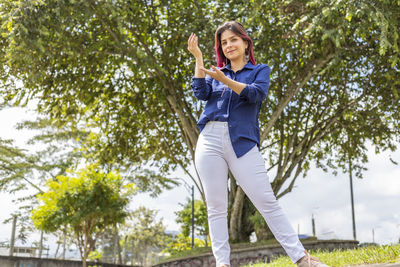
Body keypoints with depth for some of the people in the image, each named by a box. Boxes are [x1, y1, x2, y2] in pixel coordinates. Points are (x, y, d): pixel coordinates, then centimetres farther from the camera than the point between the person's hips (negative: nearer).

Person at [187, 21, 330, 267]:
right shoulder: (214, 72, 22)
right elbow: (201, 93, 3)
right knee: (216, 207, 0)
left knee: (268, 202, -6)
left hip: (243, 143, -2)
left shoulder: (260, 70, 14)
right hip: (210, 140, 3)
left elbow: (256, 93, -6)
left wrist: (226, 81, -18)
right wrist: (198, 58, 1)